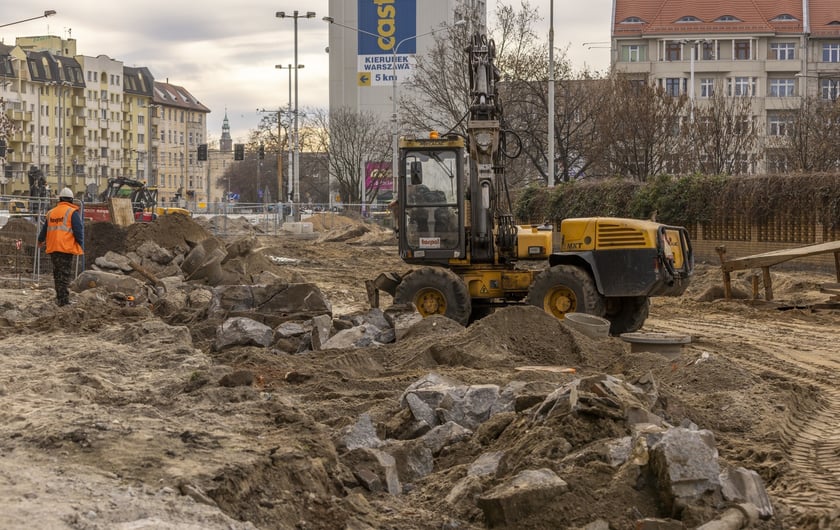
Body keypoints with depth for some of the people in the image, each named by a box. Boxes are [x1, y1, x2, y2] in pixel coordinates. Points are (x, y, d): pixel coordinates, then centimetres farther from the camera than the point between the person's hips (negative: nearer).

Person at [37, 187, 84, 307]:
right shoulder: (72, 212, -6)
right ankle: (64, 300, -12)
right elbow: (78, 230, -12)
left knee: (57, 273, 16)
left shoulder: (51, 213, 14)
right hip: (66, 248, -6)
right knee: (65, 274, -6)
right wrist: (81, 246, -3)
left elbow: (44, 229, 25)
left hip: (53, 248, 6)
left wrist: (40, 241, 42)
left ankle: (59, 298, 21)